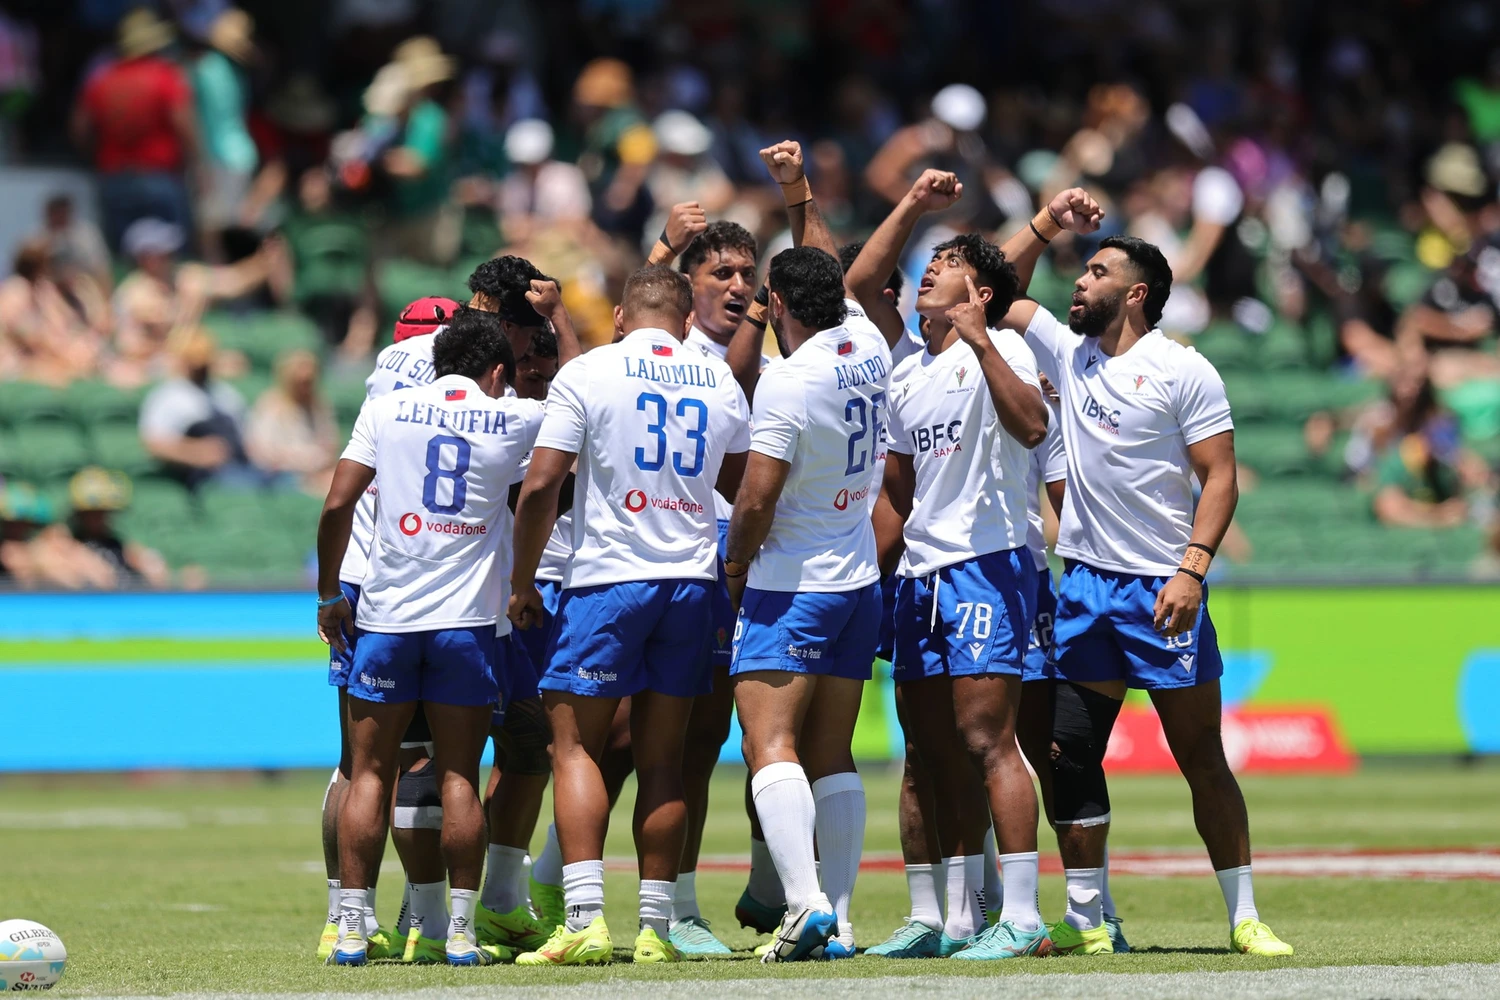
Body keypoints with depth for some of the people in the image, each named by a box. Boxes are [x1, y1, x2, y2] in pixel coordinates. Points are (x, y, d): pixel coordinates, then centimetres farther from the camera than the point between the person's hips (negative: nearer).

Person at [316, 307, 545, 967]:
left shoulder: (386, 410, 4)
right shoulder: (515, 419, 4)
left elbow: (337, 504, 0)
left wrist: (329, 595, 9)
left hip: (386, 615, 1)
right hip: (470, 617, -1)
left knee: (370, 774, 5)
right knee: (459, 777, 3)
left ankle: (351, 929, 2)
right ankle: (461, 931, 1)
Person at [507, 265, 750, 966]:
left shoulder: (588, 374, -4)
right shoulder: (720, 383, 9)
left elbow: (541, 486, -8)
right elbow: (743, 487, 19)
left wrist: (523, 581, 2)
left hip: (607, 576, -4)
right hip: (692, 580, 4)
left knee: (574, 744, -1)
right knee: (661, 759, 7)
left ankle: (585, 917, -14)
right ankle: (655, 929, 5)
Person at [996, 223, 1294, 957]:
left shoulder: (1183, 372, -6)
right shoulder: (1069, 352, 11)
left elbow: (1220, 477, -9)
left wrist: (1192, 568, -19)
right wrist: (1046, 224, 12)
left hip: (1161, 591, -6)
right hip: (1085, 584, 6)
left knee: (1202, 759, -3)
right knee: (1069, 755, 1)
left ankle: (1245, 919, 1)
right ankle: (1085, 921, 8)